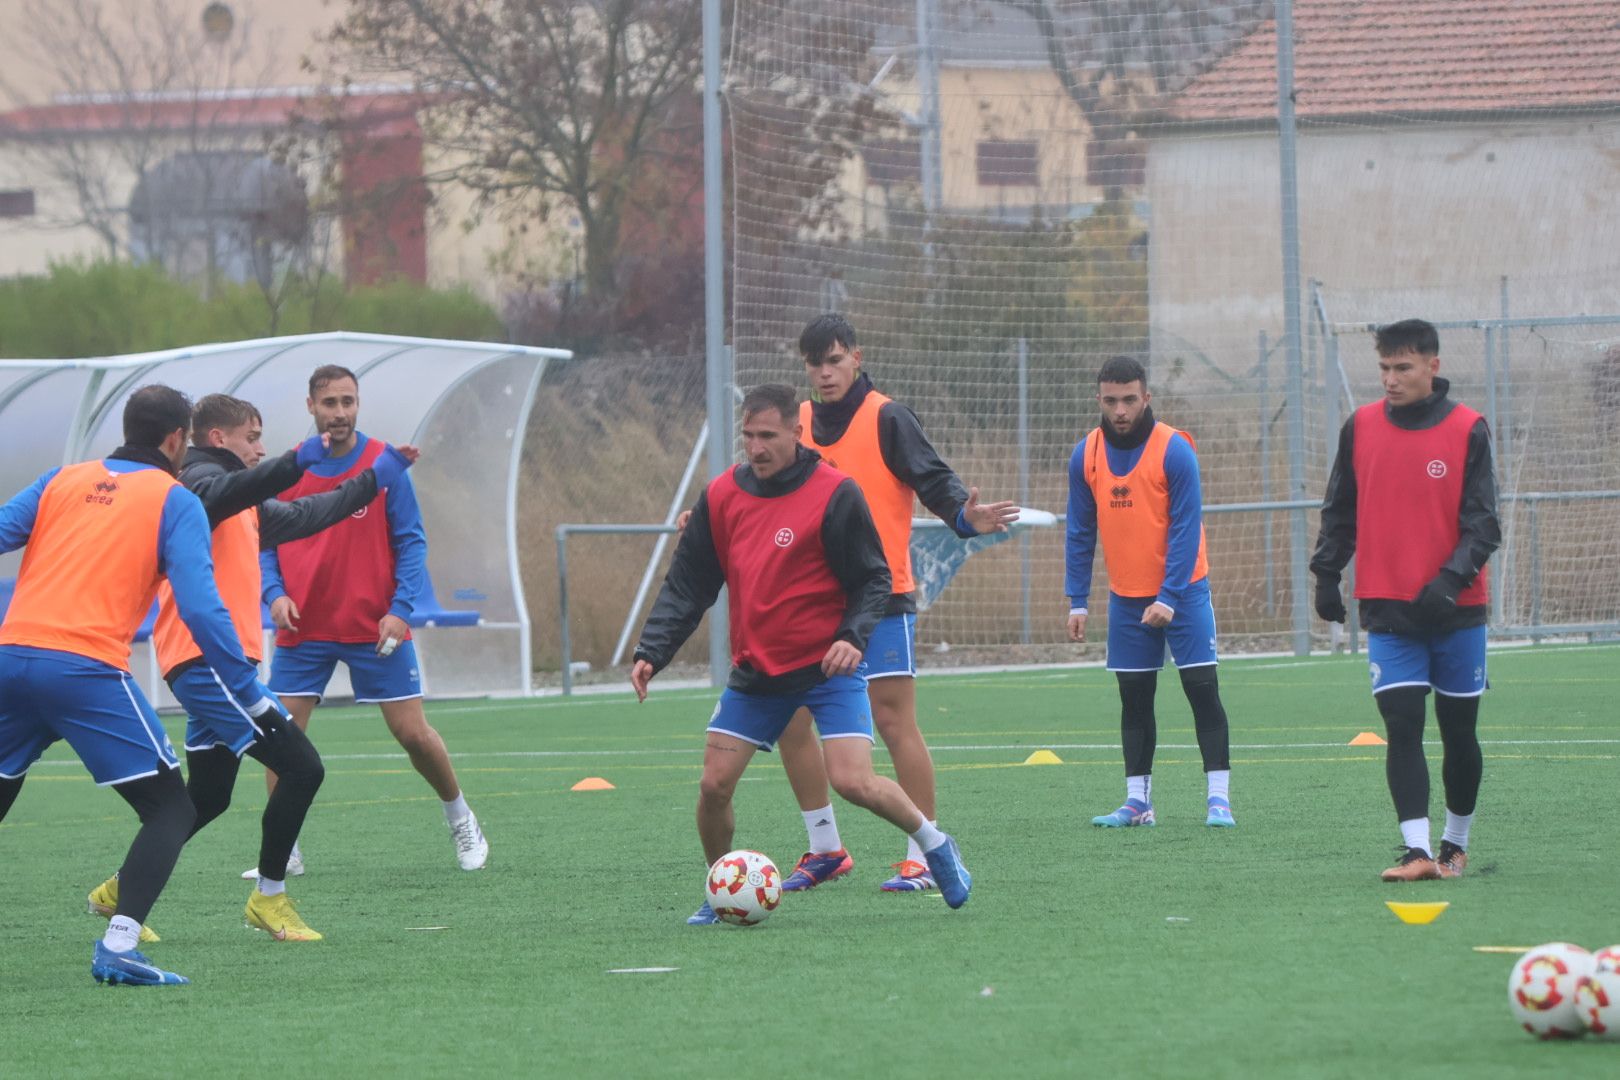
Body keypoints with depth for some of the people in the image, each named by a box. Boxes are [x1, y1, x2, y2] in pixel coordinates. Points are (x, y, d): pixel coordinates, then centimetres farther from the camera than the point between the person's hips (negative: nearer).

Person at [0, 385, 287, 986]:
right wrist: (252, 697, -3)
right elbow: (201, 607, -6)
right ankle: (117, 947, -14)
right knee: (170, 809, 2)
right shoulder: (175, 502, 4)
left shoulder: (62, 481, 18)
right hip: (88, 668, -5)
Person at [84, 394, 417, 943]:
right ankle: (269, 897, -6)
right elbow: (228, 494, -31)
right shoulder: (197, 481, -7)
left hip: (208, 667, 11)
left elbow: (306, 515, 36)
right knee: (301, 768, -13)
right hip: (207, 658, -11)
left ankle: (120, 891, 22)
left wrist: (376, 478, 39)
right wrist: (296, 462, -42)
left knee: (207, 797, 15)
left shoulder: (248, 510, 24)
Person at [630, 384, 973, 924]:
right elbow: (686, 588, 6)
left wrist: (853, 636, -25)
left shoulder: (834, 495, -12)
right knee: (714, 784, -5)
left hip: (826, 665, -4)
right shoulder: (721, 496, 1)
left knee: (854, 781, -18)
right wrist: (651, 653, -5)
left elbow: (874, 579, -7)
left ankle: (934, 843, 8)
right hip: (754, 671, 4)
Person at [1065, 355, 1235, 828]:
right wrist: (1077, 601, 1)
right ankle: (1138, 802, 10)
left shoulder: (1174, 450, -14)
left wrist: (1169, 598, -20)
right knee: (1134, 699, 6)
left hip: (1182, 592, -4)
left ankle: (1219, 798, -6)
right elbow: (1080, 533, 6)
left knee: (1202, 690, -6)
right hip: (1126, 598, 4)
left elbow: (1186, 529, -15)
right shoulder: (1086, 456, -1)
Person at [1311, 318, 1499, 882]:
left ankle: (1455, 843, 26)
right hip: (1388, 610, 1)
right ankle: (1417, 851, -16)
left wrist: (1450, 580, -20)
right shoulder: (1360, 427, 3)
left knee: (1458, 730, 8)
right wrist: (1326, 573, 2)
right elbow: (1339, 511, 12)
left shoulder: (1468, 429, -5)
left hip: (1455, 609, -1)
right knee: (1402, 727, -11)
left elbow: (1482, 522, -7)